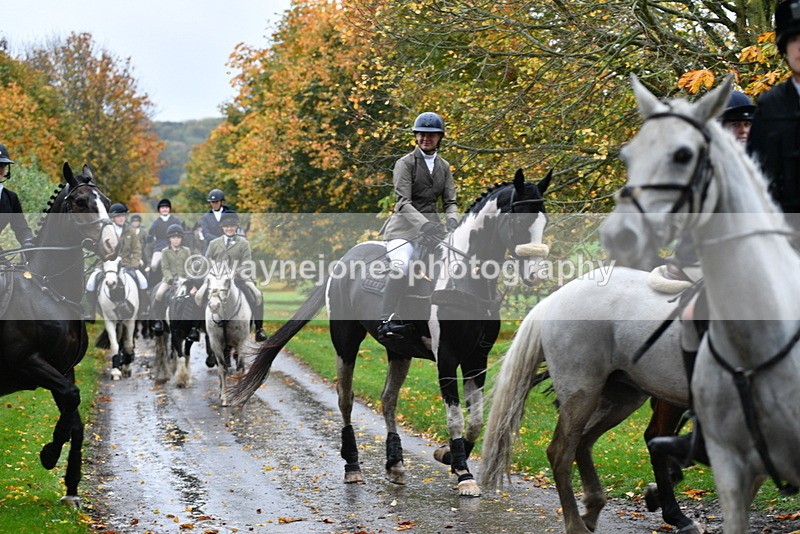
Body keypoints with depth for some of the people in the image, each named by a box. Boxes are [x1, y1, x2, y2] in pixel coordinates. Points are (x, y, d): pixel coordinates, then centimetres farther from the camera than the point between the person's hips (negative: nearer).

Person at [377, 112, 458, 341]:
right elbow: (402, 202, -11)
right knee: (402, 264, -33)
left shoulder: (444, 167, 17)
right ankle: (388, 322, -39)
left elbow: (450, 201, 14)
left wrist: (452, 220, -10)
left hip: (432, 225, 6)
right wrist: (424, 224, -27)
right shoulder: (405, 163, -1)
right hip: (405, 225, -6)